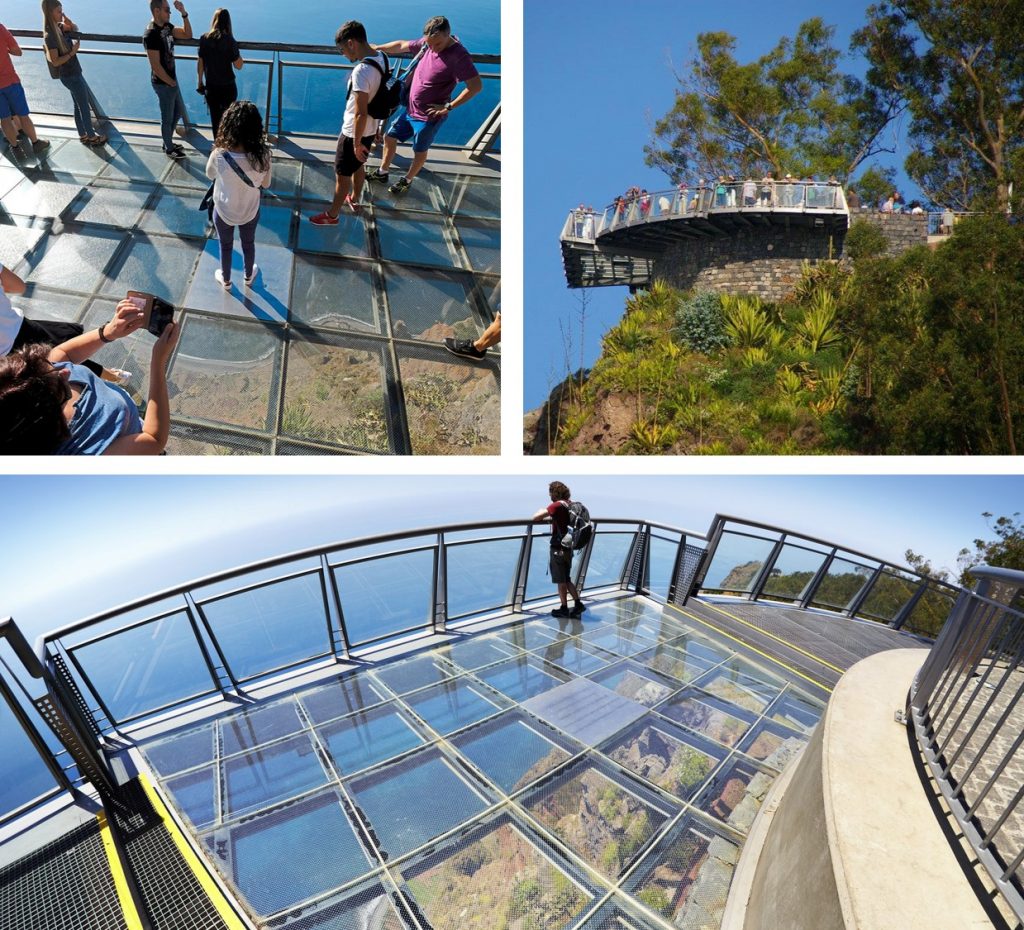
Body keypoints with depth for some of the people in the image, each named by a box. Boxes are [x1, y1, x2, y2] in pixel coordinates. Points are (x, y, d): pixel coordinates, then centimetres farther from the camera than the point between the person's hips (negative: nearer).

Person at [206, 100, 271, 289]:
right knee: (248, 244, 29)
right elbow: (266, 184, -8)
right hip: (250, 211, 1)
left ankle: (226, 280, 49)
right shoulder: (263, 155, -27)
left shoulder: (219, 155, -28)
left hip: (224, 212, 0)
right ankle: (249, 276, 54)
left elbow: (210, 175, -6)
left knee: (225, 246, 26)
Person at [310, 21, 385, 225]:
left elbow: (361, 113, -30)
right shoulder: (380, 58, -2)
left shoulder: (362, 71, -31)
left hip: (355, 132, -9)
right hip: (370, 129, 9)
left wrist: (357, 143, -19)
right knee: (358, 166, 30)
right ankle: (354, 200, 52)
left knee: (342, 176, 8)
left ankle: (331, 215, 24)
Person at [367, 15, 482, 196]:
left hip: (428, 116, -7)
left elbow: (476, 85, -29)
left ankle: (407, 180, 36)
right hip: (410, 108, 8)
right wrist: (377, 48, 20)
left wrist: (448, 106, -27)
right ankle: (382, 173, 37)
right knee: (389, 137, 17)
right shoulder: (426, 43, -4)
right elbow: (402, 45, 12)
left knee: (420, 151, 12)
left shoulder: (458, 56, -25)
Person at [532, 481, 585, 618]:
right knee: (567, 579, 18)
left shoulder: (557, 505, -17)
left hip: (559, 548, -7)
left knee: (561, 580, 4)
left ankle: (564, 609, 13)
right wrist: (550, 517, 22)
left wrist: (541, 511, 0)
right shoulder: (570, 505, 6)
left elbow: (536, 517, -20)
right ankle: (578, 603, 18)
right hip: (568, 547, 7)